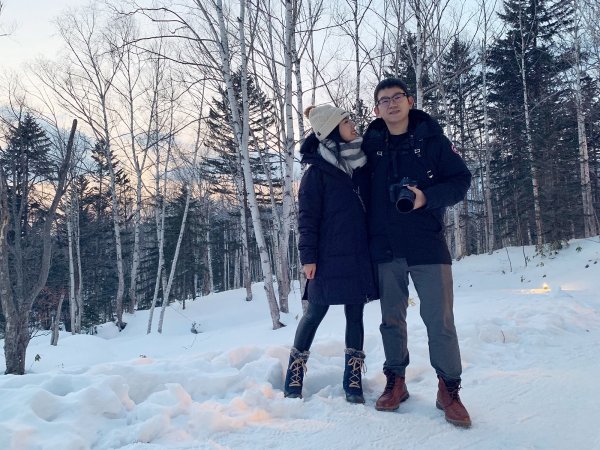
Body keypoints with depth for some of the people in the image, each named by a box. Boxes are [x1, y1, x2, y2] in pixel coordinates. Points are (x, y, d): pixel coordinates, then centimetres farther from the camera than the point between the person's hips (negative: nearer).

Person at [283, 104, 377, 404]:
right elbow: (306, 216, -8)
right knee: (316, 313, 3)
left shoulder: (361, 165, 11)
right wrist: (308, 256, -13)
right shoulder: (317, 171, -5)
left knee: (355, 314, 7)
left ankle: (353, 379, 15)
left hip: (359, 255, 5)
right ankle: (294, 376, 17)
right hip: (330, 256, -5)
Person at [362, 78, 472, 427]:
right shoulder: (370, 144, 7)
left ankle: (449, 390, 14)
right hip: (385, 248, 2)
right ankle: (396, 381, 26)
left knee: (440, 321, -1)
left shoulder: (432, 138, 1)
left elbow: (462, 180, 0)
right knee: (392, 319, 11)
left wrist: (428, 196, -17)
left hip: (427, 244, -2)